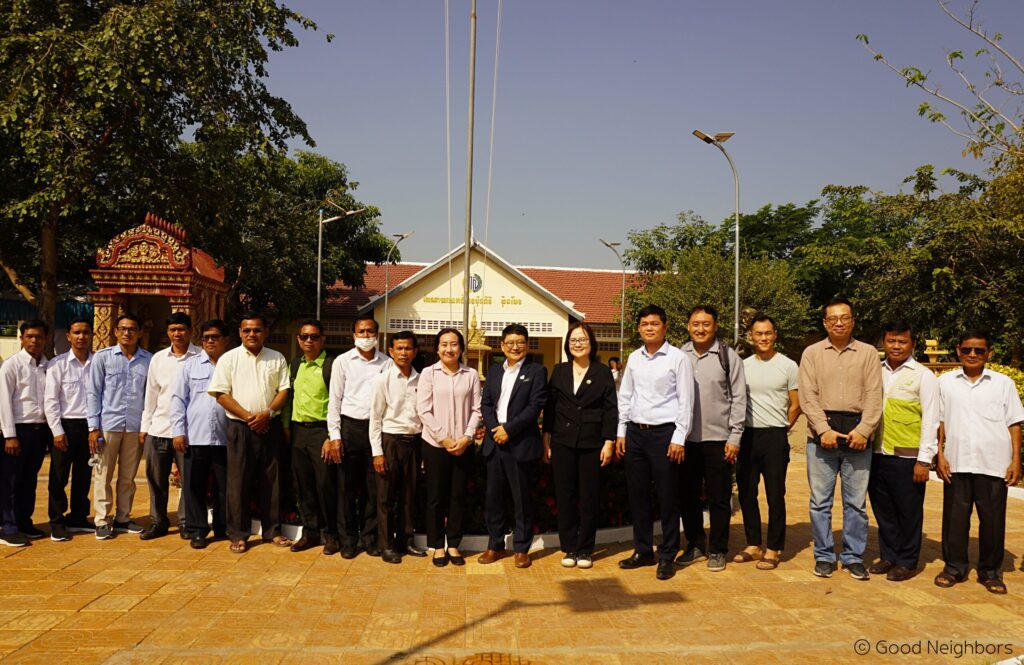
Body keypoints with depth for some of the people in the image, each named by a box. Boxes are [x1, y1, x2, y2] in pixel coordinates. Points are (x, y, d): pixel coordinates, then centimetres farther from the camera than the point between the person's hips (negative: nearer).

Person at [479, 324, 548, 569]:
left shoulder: (537, 371, -1)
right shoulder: (494, 372, 15)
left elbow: (535, 406, -10)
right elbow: (485, 403, 9)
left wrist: (508, 429, -15)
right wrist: (494, 428, -9)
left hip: (521, 444, -4)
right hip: (494, 443, 5)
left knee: (522, 499, 4)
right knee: (493, 497, 9)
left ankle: (521, 548, 15)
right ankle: (495, 545, 22)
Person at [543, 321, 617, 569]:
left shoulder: (603, 373, 2)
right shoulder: (559, 371, 8)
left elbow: (611, 410, 0)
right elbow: (549, 406, 8)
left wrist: (609, 442, -6)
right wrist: (546, 440, 4)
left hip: (592, 444, -2)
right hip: (562, 443, 2)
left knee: (589, 497, 4)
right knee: (565, 496, 5)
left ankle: (585, 549, 16)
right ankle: (569, 548, 17)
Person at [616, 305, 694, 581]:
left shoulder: (678, 358, -5)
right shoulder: (634, 358, 9)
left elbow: (685, 401, -7)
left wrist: (679, 438, -11)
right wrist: (621, 432, 9)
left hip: (664, 433, -5)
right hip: (635, 432, 5)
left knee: (667, 497, 2)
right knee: (637, 494, 11)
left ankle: (667, 556, 14)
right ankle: (642, 550, 24)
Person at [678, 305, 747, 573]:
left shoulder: (728, 357, -1)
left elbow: (738, 398, -1)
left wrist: (734, 438, -6)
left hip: (718, 438, -2)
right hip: (686, 438, 3)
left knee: (719, 498, 5)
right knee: (688, 495, 11)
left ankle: (717, 550, 19)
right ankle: (696, 545, 27)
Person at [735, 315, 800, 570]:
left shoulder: (788, 366, -1)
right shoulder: (743, 366, 7)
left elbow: (795, 405, 4)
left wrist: (779, 431, 6)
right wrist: (739, 430, 7)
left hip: (774, 436, -3)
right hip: (747, 434, 4)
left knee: (775, 496, 1)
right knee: (746, 493, 9)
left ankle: (774, 549, 11)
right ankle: (753, 544, 22)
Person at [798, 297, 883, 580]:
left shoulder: (868, 353, 7)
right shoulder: (812, 353, 7)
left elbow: (874, 397, 0)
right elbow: (808, 396, -1)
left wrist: (863, 430, -12)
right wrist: (824, 430, -11)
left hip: (857, 434, 0)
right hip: (821, 435, 0)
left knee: (856, 501, 6)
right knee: (820, 500, 5)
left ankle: (854, 557, 18)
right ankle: (824, 556, 16)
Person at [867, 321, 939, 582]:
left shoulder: (923, 376, -2)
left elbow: (930, 420, -5)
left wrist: (924, 460, -9)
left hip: (907, 457, -4)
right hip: (877, 453, 4)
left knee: (908, 512, 6)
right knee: (882, 509, 12)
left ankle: (907, 562, 19)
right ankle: (888, 555, 27)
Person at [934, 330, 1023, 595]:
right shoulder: (946, 382, 7)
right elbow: (939, 422, 8)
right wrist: (940, 455, 2)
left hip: (994, 464, 0)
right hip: (956, 463, 1)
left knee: (993, 519, 4)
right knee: (955, 517, 6)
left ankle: (990, 572, 19)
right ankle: (954, 567, 19)